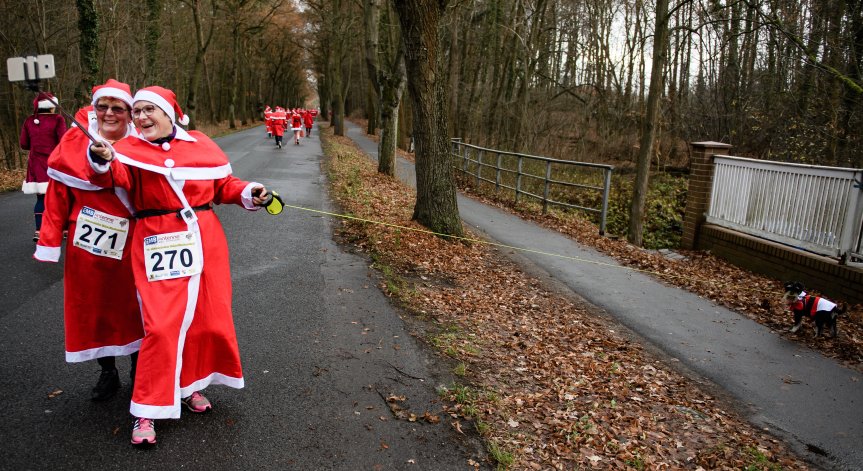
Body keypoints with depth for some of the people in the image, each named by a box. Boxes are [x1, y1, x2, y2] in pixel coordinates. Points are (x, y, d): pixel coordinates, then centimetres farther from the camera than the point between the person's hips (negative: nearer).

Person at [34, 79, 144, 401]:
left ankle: (138, 368, 32)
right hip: (87, 242, 1)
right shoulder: (74, 142, -4)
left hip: (131, 242, -1)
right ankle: (107, 373, 30)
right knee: (93, 308, 11)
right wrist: (50, 241, -5)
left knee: (133, 305, 12)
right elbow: (58, 194, -3)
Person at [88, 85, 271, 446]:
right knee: (161, 324, -7)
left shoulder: (201, 144, 8)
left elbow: (224, 185, 14)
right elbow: (118, 174, -17)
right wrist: (103, 161, -37)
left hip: (204, 239, 3)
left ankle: (189, 386, 33)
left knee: (208, 316, 10)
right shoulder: (130, 149, 2)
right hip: (158, 242, -3)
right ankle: (148, 410, 7)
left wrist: (249, 193, -2)